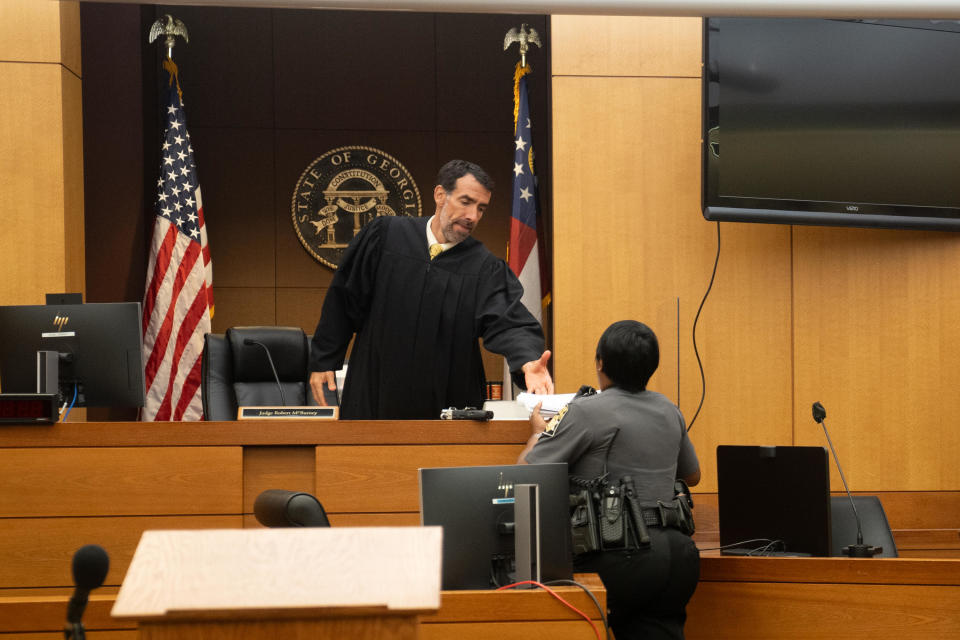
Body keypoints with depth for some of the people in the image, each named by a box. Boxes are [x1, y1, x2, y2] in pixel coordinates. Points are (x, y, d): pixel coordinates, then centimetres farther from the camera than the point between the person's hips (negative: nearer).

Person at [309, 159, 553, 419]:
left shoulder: (486, 268, -1)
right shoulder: (385, 235, 0)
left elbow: (506, 324, -16)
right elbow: (343, 300, 5)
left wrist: (528, 362, -36)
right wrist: (323, 361, 4)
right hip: (374, 400, 0)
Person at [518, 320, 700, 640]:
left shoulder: (587, 412, -7)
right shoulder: (669, 412, 14)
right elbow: (692, 475, 32)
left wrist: (538, 431, 16)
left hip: (621, 559, -7)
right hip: (676, 550, 7)